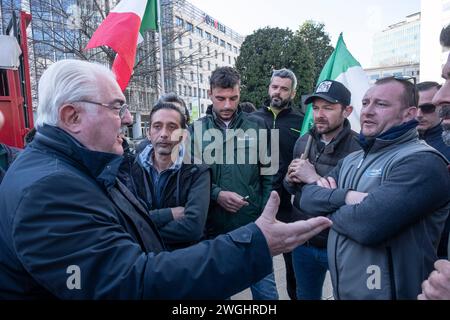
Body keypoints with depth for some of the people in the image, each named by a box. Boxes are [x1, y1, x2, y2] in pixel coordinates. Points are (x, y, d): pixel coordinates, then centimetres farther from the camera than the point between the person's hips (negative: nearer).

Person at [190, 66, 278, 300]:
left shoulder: (255, 128, 3)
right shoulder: (195, 130, -1)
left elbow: (267, 177, 5)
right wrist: (216, 194, -18)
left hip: (254, 228, 1)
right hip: (213, 230, 0)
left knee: (266, 291, 13)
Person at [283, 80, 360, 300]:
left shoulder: (359, 148, -20)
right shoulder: (303, 142, 1)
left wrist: (314, 178, -26)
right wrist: (290, 179, -10)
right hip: (303, 241, 5)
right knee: (305, 296, 24)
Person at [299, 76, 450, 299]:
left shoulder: (422, 162, -18)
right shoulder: (352, 160, 8)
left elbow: (368, 225, -30)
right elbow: (307, 197, -1)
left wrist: (329, 205, -10)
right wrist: (345, 196, -20)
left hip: (385, 292, -7)